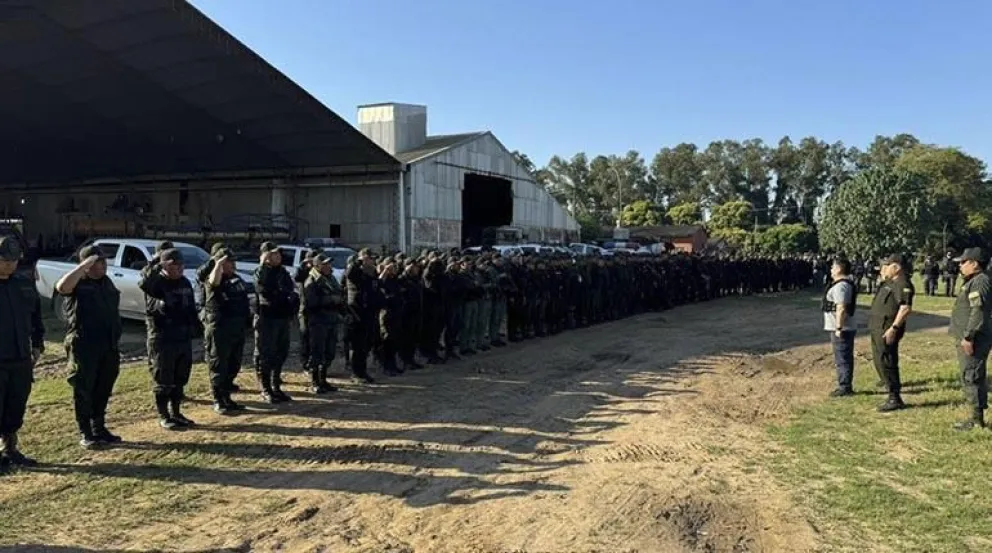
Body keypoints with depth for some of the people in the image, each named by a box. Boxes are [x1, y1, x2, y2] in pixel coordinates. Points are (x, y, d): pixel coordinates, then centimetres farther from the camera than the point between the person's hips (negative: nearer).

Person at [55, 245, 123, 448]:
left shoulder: (107, 282, 14)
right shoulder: (79, 283, -7)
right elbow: (61, 287, -32)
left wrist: (116, 340, 19)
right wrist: (84, 266, -28)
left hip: (109, 345, 7)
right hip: (84, 345, -7)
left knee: (103, 389, 12)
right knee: (84, 390, 2)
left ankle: (99, 429, 23)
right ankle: (85, 433, 9)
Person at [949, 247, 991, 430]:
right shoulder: (974, 282, 17)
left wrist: (968, 336, -24)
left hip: (972, 340, -11)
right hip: (971, 338, 11)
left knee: (970, 378, -7)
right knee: (977, 378, 15)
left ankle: (977, 419, -1)